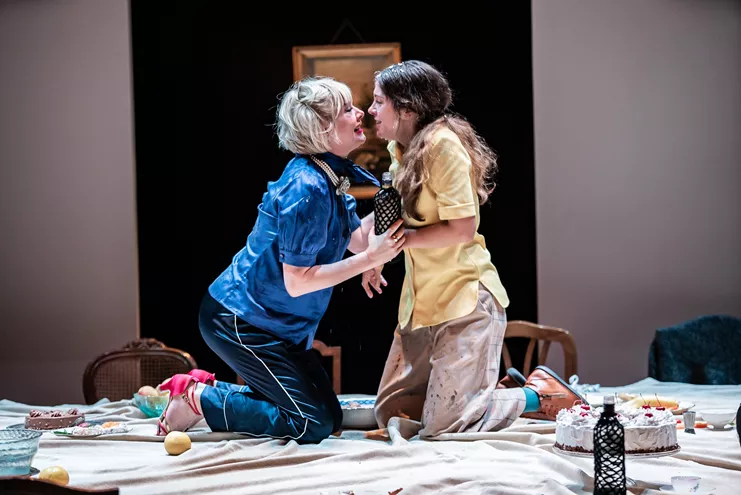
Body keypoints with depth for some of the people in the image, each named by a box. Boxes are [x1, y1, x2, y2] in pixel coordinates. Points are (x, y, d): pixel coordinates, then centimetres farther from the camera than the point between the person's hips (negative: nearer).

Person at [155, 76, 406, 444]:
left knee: (331, 416, 10)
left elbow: (357, 240, 3)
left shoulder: (330, 178, 5)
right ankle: (196, 398, -1)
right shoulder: (307, 189, -25)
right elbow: (297, 281, -25)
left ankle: (210, 388, 14)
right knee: (313, 426, -10)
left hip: (280, 326, 10)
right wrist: (371, 258, -26)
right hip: (236, 321, -10)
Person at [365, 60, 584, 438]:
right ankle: (507, 389, 19)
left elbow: (461, 228, -21)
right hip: (422, 302, 9)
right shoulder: (401, 151, 12)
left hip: (465, 299, -9)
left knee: (443, 426, -12)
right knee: (389, 414, 7)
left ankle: (540, 394, 10)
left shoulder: (443, 143, -16)